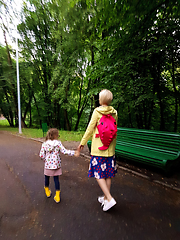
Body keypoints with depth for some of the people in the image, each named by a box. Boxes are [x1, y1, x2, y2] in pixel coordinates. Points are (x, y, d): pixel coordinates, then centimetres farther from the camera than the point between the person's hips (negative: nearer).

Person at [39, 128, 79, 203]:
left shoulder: (44, 144, -7)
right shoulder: (58, 143, -13)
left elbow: (41, 155, -6)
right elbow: (64, 151, -19)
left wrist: (45, 159, 12)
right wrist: (73, 152, -15)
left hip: (48, 165, 2)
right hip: (56, 165, -1)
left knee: (47, 178, 23)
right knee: (56, 179, 10)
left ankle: (47, 192, 45)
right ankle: (57, 196, 17)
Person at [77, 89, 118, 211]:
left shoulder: (97, 111, -11)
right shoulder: (114, 112, 4)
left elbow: (90, 128, -9)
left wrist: (82, 142, 2)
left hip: (98, 148, -6)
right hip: (110, 147, 6)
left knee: (98, 174, 6)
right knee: (108, 174, 15)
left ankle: (109, 199, 3)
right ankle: (105, 198, 30)